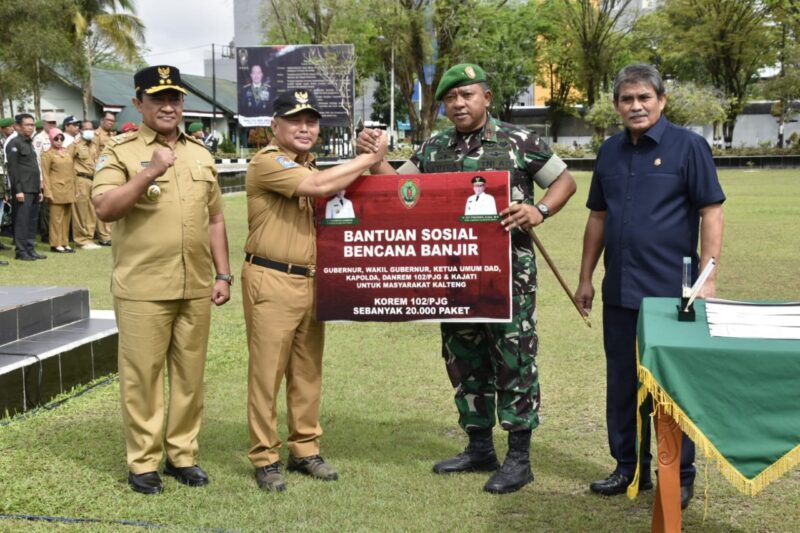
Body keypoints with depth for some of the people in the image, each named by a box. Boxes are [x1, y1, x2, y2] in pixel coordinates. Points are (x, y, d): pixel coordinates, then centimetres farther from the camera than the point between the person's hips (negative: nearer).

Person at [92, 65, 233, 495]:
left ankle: (182, 454, 23)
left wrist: (223, 274, 10)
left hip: (196, 288, 5)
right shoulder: (120, 151, -2)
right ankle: (143, 463, 14)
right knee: (142, 376, 2)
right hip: (143, 289, -4)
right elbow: (104, 208, -15)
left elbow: (215, 218, 16)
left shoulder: (200, 154, 14)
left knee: (189, 375, 11)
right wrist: (149, 173, -25)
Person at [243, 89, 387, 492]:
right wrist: (369, 158, -14)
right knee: (267, 372, -1)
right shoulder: (268, 161, -10)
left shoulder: (312, 166, 19)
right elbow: (318, 185, -23)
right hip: (271, 281, -8)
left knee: (308, 371, 12)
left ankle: (305, 450, 23)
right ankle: (264, 459, 8)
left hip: (310, 281, 8)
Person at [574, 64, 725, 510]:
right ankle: (630, 467, 27)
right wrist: (586, 277, 14)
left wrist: (707, 278, -16)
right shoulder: (611, 151, 10)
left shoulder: (688, 146, -6)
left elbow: (712, 212, -9)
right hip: (619, 290, 6)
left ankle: (680, 475, 17)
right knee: (622, 382, 13)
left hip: (671, 290, -5)